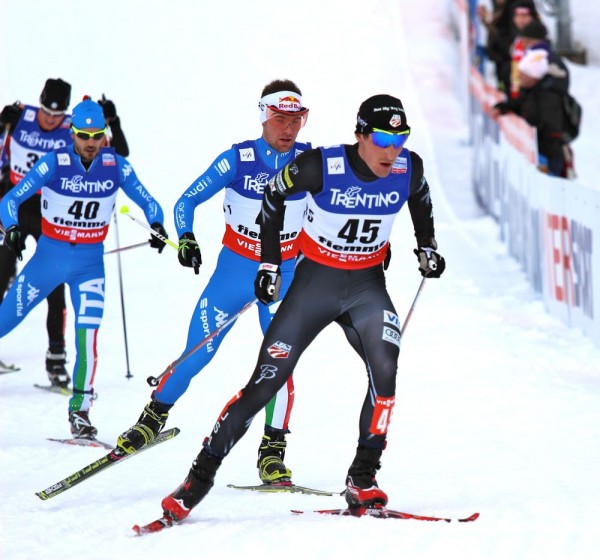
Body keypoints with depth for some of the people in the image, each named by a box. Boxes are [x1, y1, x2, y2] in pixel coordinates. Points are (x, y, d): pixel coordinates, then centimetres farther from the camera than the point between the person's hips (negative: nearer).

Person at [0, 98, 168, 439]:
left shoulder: (117, 166, -7)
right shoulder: (54, 163, -13)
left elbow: (148, 202, 0)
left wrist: (157, 226, -21)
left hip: (90, 262, 1)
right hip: (49, 257, -1)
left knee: (88, 335, -15)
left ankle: (80, 411, -2)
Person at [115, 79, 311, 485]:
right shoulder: (238, 160, -13)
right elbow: (188, 201, -6)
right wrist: (186, 239, -22)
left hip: (284, 274, 1)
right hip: (234, 269, -1)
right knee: (196, 354, 0)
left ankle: (273, 452, -2)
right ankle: (155, 416, 25)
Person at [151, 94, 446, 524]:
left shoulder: (409, 168, -12)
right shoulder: (320, 167, -22)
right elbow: (274, 197, -3)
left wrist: (427, 247, 10)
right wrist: (270, 263, -3)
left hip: (367, 286, 2)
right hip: (315, 282, -2)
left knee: (385, 369, -24)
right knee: (266, 381, -6)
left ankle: (363, 482, -14)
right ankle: (200, 477, 5)